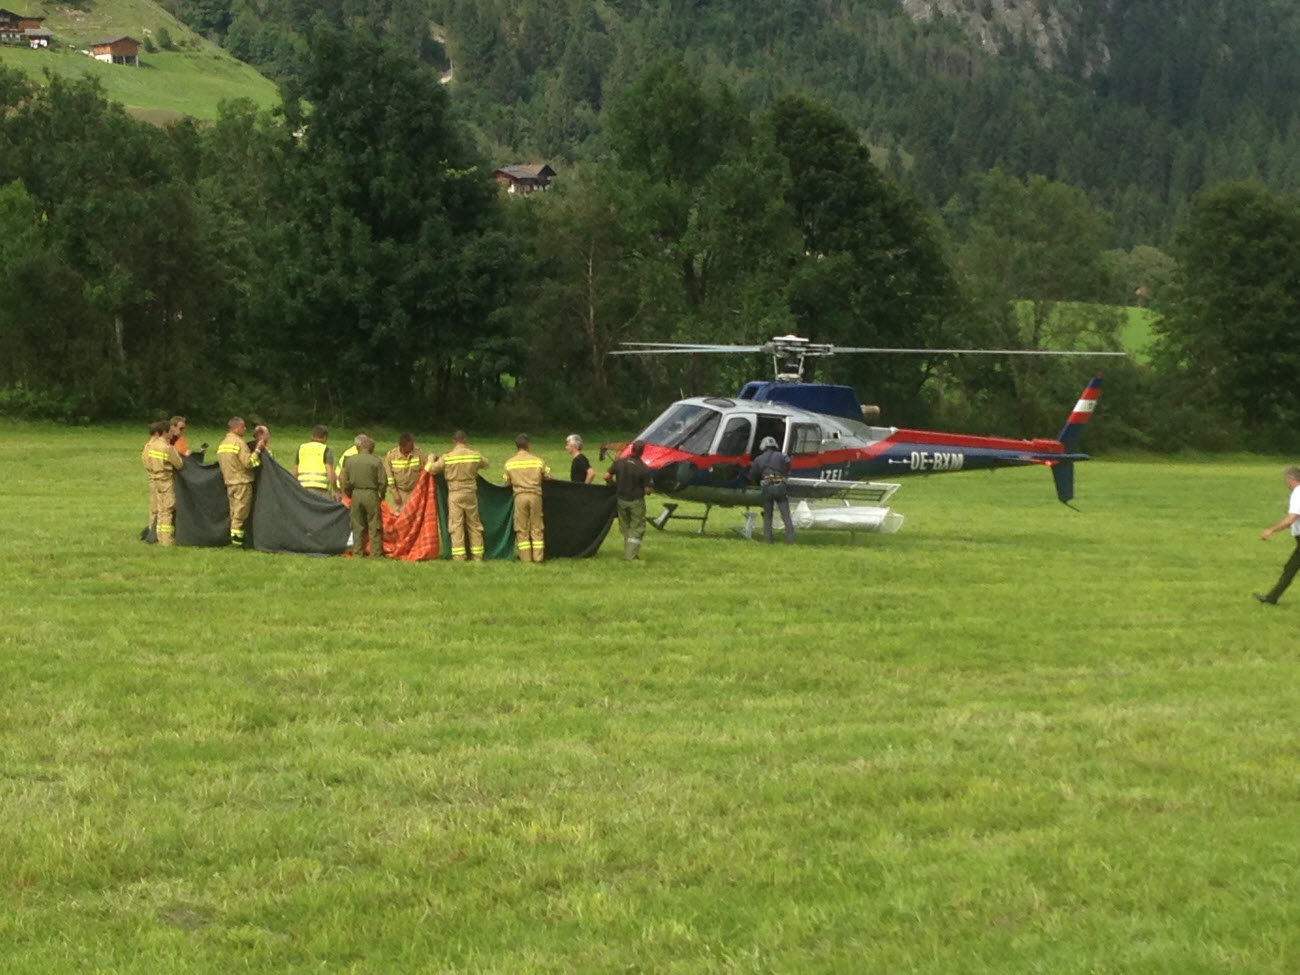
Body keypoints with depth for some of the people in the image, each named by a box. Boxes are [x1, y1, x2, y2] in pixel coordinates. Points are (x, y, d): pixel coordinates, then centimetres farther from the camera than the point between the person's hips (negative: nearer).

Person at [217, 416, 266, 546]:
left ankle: (233, 538, 11)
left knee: (233, 512, 12)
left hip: (229, 482, 8)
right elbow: (248, 462, -19)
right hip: (242, 482, -8)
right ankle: (237, 538, -7)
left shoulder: (222, 443, 12)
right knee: (241, 511, -5)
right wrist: (257, 450, -10)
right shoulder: (238, 442, -14)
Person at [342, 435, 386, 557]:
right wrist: (381, 495, 11)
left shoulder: (350, 460, 2)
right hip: (371, 494, -3)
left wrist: (349, 494, 20)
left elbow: (345, 481, 4)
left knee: (357, 526, 11)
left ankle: (357, 552, 12)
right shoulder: (376, 461, -6)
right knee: (374, 526, 3)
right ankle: (376, 553, 1)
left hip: (356, 494, 3)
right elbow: (382, 481, -6)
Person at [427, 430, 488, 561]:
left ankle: (459, 556, -6)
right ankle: (477, 555, 11)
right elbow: (485, 463, 18)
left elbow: (432, 469, -1)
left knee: (456, 525, 0)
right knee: (474, 524, 10)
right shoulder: (475, 455, -1)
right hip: (471, 493, 2)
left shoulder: (447, 456, -7)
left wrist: (431, 460, 20)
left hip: (455, 494, -2)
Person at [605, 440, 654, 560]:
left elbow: (607, 476, -3)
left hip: (621, 499, 4)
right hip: (636, 501, -4)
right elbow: (647, 490, -16)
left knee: (625, 527, 19)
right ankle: (630, 555, 0)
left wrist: (615, 484, 15)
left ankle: (629, 553, 26)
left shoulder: (619, 462, -8)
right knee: (637, 528, 7)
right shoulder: (643, 469, -18)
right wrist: (648, 491, 8)